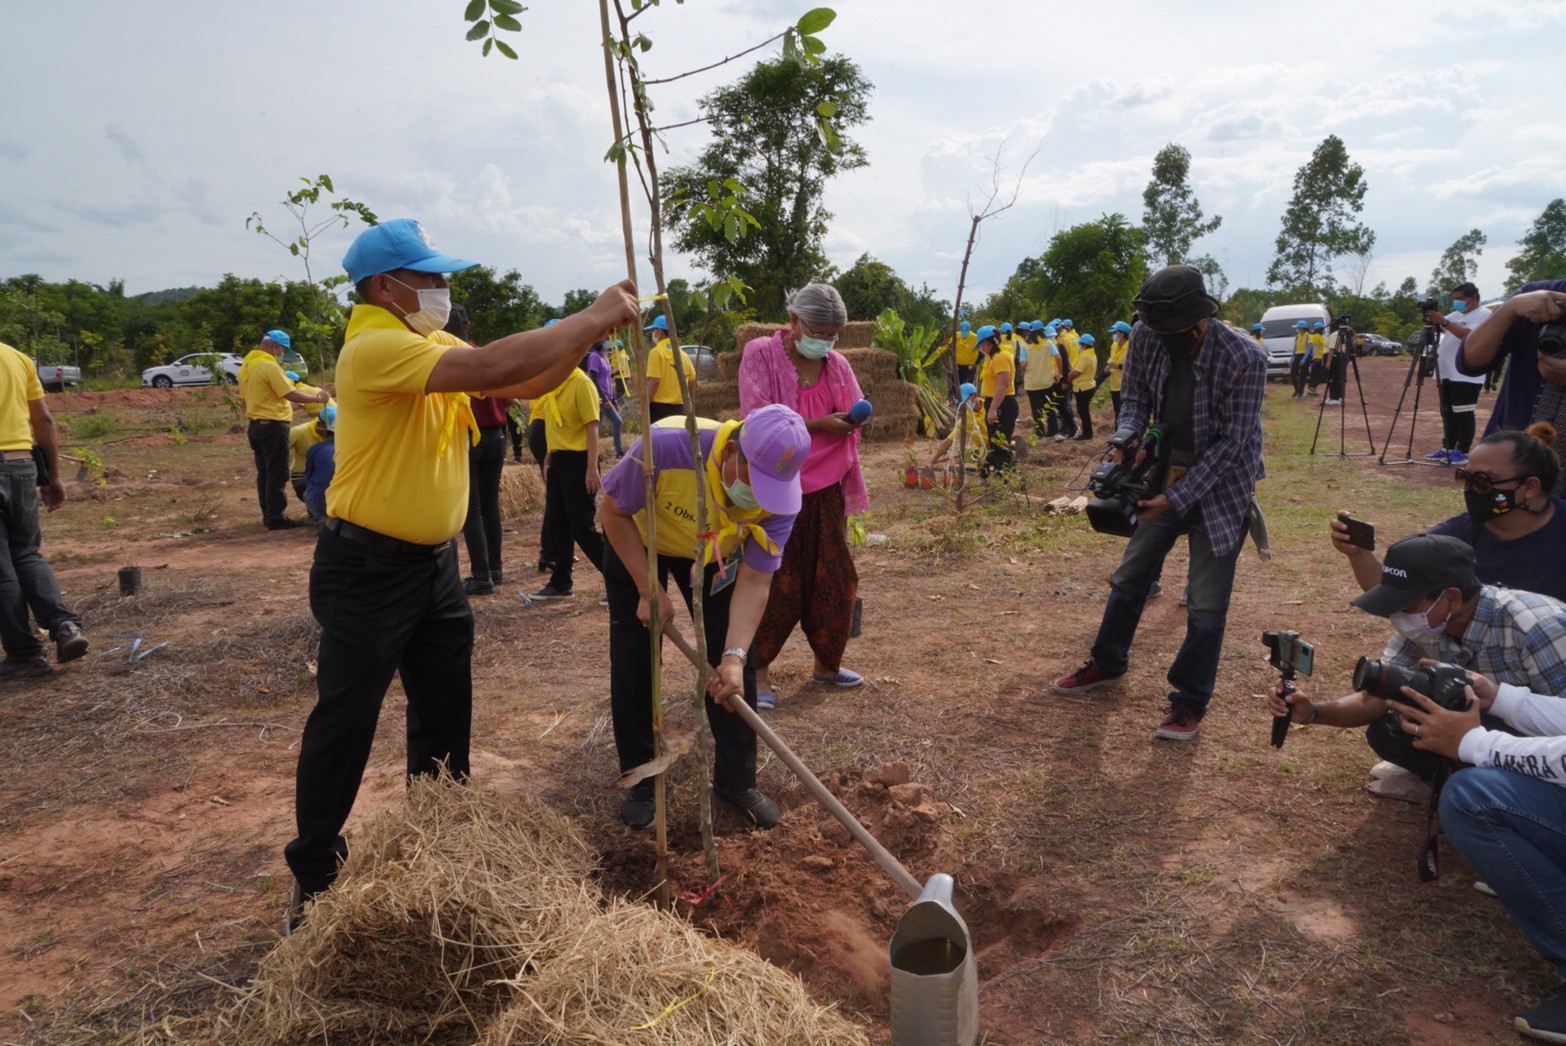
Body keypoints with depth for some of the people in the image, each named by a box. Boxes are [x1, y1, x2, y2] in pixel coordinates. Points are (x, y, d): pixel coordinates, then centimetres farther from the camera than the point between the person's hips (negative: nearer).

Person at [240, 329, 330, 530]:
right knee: (277, 474, -4)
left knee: (264, 473, 13)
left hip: (256, 424, 9)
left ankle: (268, 515, 18)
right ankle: (276, 518, -3)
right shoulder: (269, 366, -17)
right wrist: (317, 398, -9)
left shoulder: (246, 365, 12)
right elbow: (291, 394, -21)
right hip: (273, 426, -9)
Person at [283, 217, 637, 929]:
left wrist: (593, 327, -10)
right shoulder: (376, 346, -21)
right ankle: (312, 874, 22)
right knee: (344, 724, 5)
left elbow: (528, 382, 3)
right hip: (368, 570, -9)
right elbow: (493, 368, -33)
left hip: (436, 563, 9)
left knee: (446, 712, 18)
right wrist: (590, 319, -26)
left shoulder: (435, 345, 8)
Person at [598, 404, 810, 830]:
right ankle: (641, 783, 14)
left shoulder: (780, 497, -32)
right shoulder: (664, 448, -42)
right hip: (636, 542, -2)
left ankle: (736, 781, 13)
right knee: (632, 664, -4)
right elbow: (613, 511, -24)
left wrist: (735, 655, -41)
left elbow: (754, 581, -28)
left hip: (715, 553, 2)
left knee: (734, 662, -4)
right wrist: (649, 589, -26)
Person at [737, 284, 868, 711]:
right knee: (776, 583, -1)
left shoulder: (837, 364, 5)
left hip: (825, 491, 5)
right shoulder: (760, 354, -8)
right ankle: (758, 670, 13)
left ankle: (826, 663, 27)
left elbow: (854, 415, 15)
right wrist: (819, 425, -19)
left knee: (833, 580, 10)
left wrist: (853, 420, -7)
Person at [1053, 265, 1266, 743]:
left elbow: (1230, 443, -21)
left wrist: (1177, 498, -25)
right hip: (1164, 474, 5)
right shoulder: (1146, 337, -13)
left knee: (1206, 605, -1)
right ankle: (1108, 663, 36)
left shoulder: (1245, 358, -26)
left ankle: (1189, 703, 15)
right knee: (1130, 576, 15)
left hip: (1221, 485, -5)